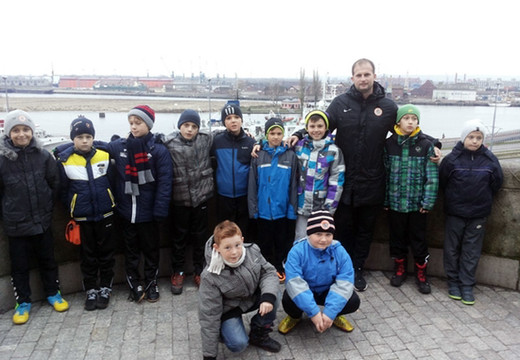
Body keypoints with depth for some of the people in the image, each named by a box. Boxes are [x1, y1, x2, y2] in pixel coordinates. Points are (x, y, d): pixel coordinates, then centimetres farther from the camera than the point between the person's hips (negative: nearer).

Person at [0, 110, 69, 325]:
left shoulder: (43, 156, -6)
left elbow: (54, 183, 5)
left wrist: (47, 205, 7)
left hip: (42, 220, 2)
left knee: (48, 260, 16)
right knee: (19, 265, 12)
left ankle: (53, 293, 35)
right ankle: (23, 302, 29)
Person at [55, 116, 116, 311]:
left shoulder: (105, 156, -5)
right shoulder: (64, 161, -7)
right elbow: (63, 190, 2)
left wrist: (113, 206, 5)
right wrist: (70, 214, 4)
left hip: (105, 214, 1)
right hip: (82, 217, 0)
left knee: (106, 253, 11)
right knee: (88, 255, 12)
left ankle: (105, 288, 25)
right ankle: (91, 290, 26)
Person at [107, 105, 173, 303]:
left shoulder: (159, 150, -11)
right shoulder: (119, 146, -1)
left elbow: (164, 183, -13)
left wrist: (160, 211, -17)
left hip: (147, 212, -3)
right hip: (126, 212, 3)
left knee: (151, 249, 14)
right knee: (131, 251, 15)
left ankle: (151, 283, 32)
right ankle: (134, 285, 31)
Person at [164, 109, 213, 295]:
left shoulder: (206, 140, -1)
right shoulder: (169, 144, -8)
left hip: (201, 196, 2)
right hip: (179, 198, -2)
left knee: (200, 236, 14)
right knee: (179, 236, 13)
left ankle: (199, 271, 32)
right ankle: (177, 272, 31)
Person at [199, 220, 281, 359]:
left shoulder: (252, 251, -23)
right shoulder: (210, 277, -31)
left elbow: (268, 272, -11)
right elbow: (209, 315, -23)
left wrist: (268, 296, -34)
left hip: (252, 298, 4)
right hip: (229, 310, -4)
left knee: (273, 297, -23)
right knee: (239, 344, -23)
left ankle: (259, 336, 0)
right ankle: (224, 329, 12)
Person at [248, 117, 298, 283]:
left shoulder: (290, 156, -2)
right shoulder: (258, 155, -1)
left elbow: (293, 184, -1)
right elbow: (252, 183, -1)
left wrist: (293, 208, -3)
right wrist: (253, 207, -4)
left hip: (283, 209, 0)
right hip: (263, 209, 0)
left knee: (282, 241, 14)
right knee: (265, 242, 13)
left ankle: (279, 268, 31)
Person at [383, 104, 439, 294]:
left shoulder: (426, 145, -3)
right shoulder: (389, 143, 0)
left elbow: (432, 176, -3)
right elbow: (385, 172, 1)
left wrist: (428, 201, -7)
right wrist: (385, 200, 1)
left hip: (417, 203, -1)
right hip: (395, 202, 1)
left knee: (419, 239, 9)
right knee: (397, 238, 14)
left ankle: (421, 274, 27)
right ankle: (400, 269, 33)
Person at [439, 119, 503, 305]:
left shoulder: (490, 160, -5)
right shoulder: (452, 159, -10)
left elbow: (497, 182, 8)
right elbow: (442, 181, 1)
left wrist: (483, 199, 10)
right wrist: (453, 198, 6)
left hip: (478, 214, 1)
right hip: (454, 213, -1)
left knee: (472, 251, 7)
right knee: (452, 249, 8)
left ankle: (467, 285, 18)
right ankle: (453, 281, 23)